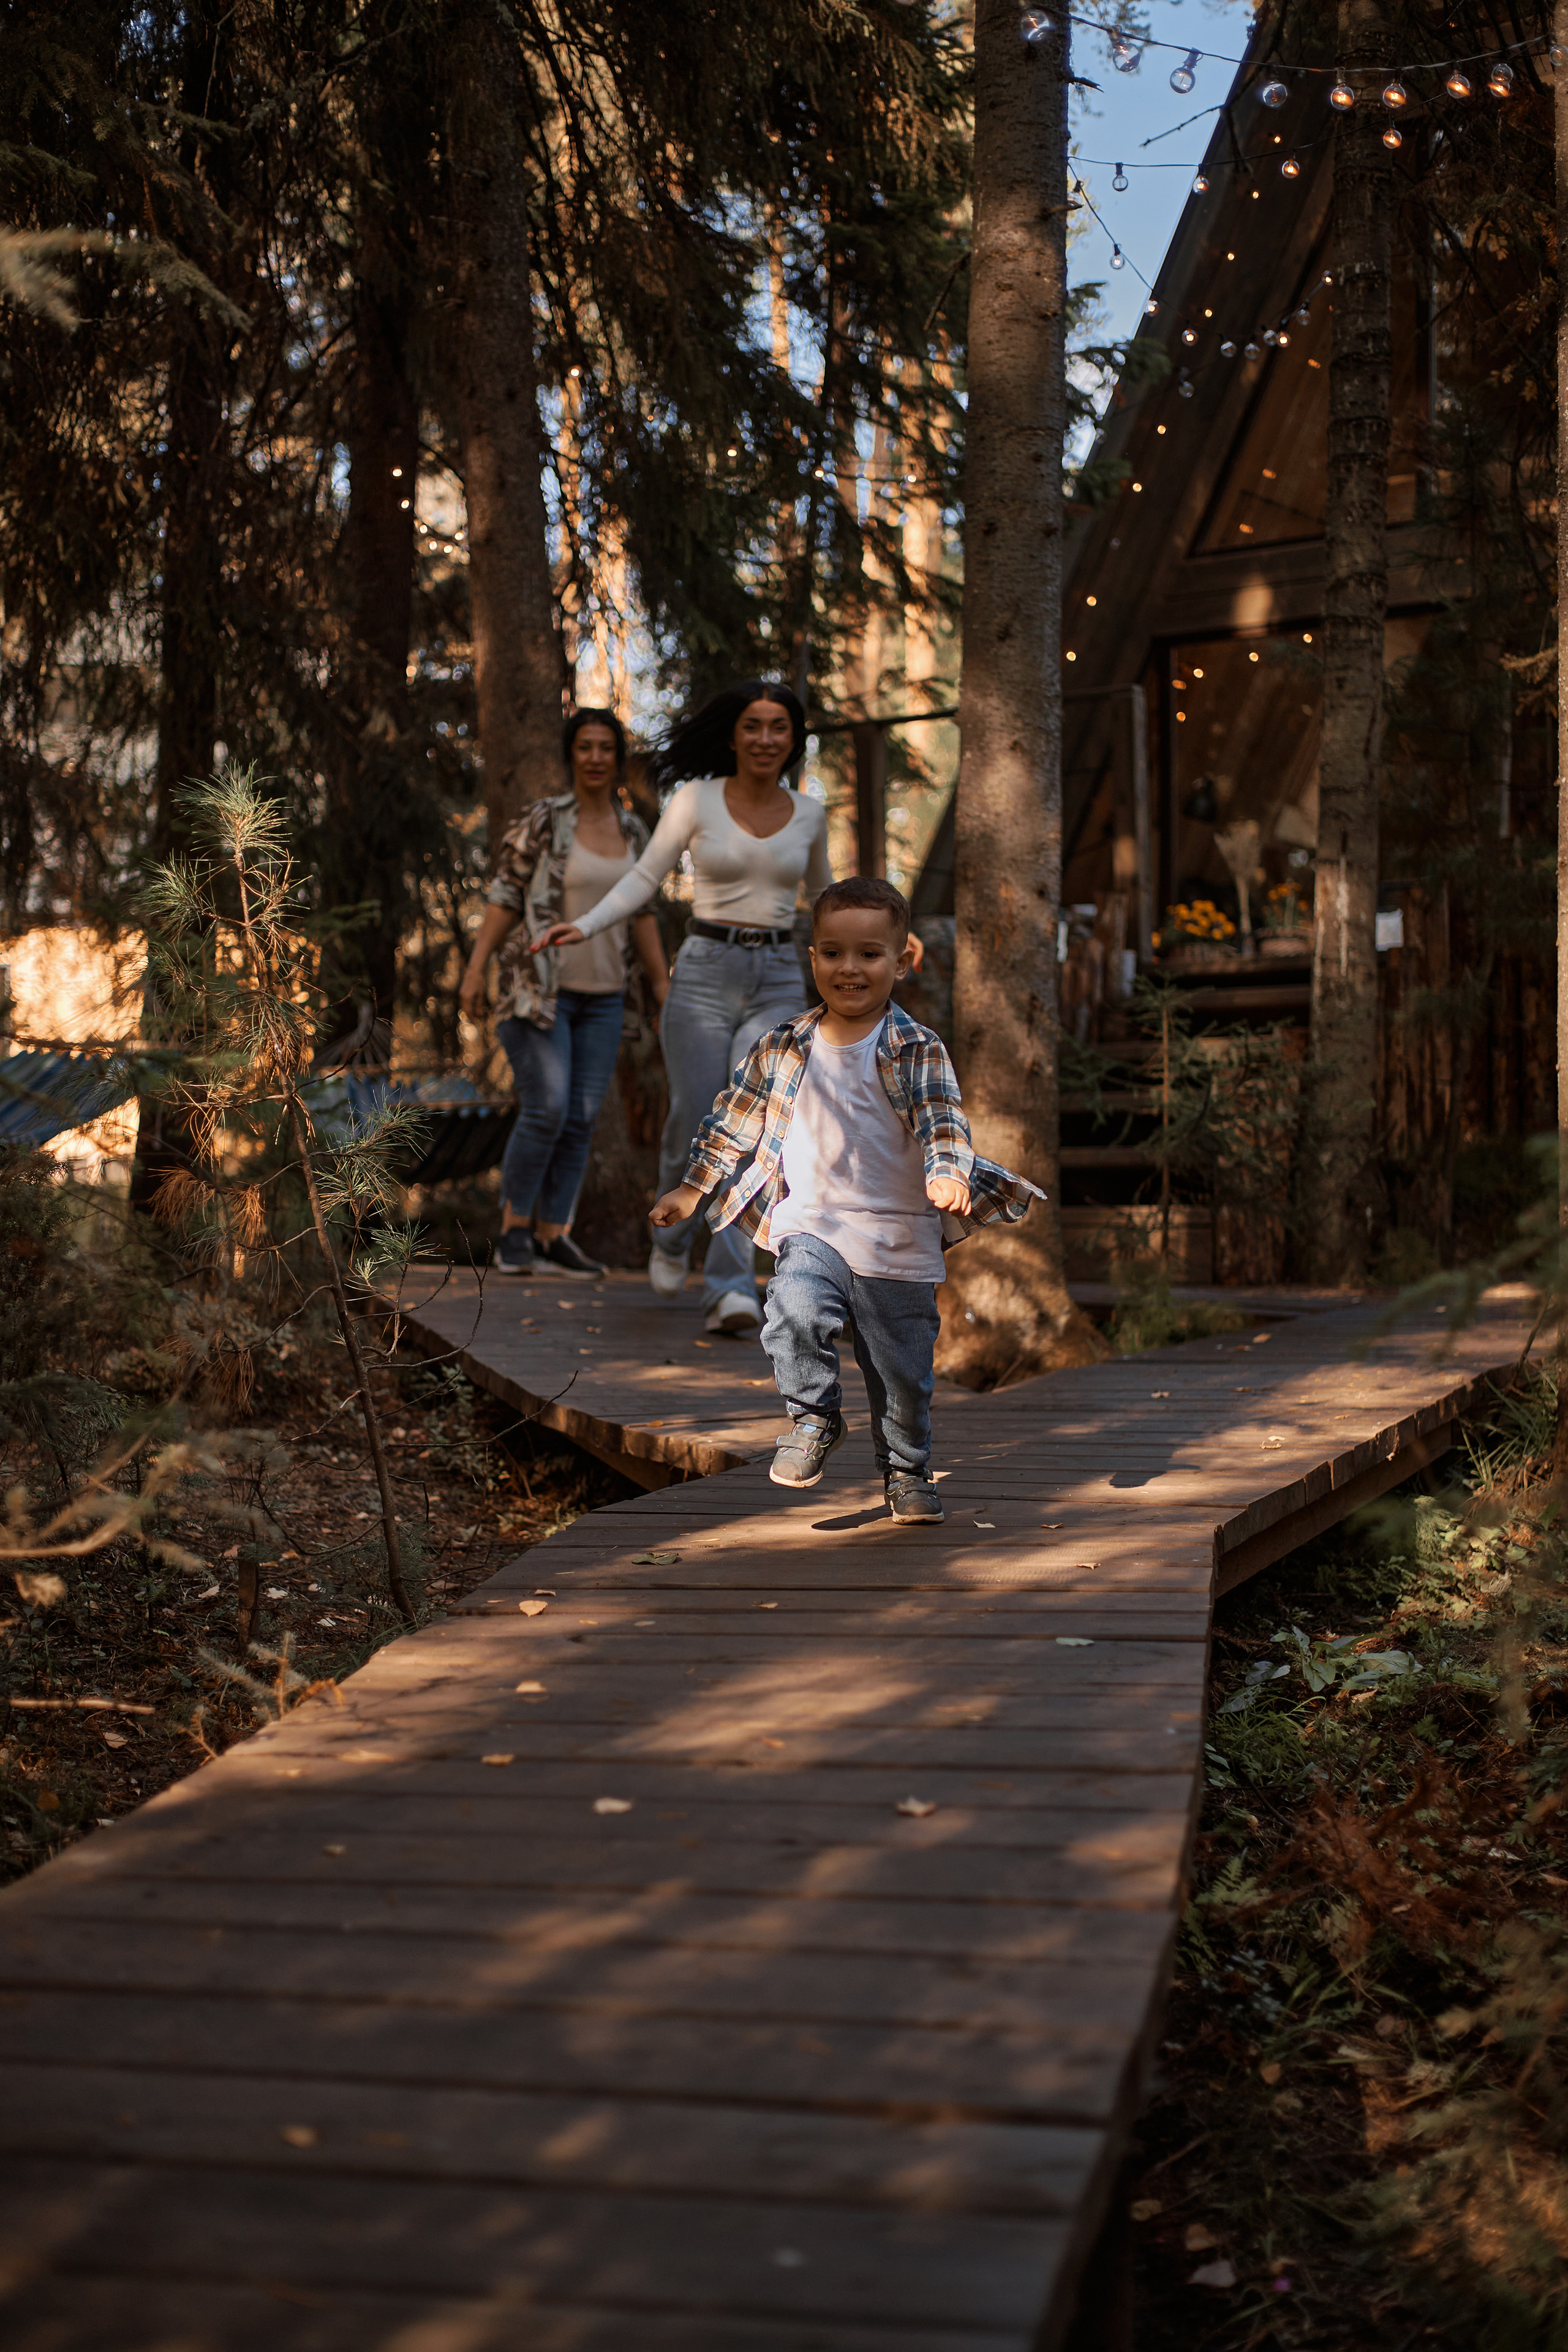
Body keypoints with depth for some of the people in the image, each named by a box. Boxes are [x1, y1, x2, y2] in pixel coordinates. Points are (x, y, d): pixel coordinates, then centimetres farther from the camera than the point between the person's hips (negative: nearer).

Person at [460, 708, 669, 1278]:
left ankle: (551, 1238, 7)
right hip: (537, 988, -5)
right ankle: (513, 1232, -2)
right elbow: (504, 897, -6)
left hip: (602, 996, 5)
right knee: (545, 1110, -15)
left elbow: (640, 915, 13)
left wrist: (664, 992, 10)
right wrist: (475, 971, -14)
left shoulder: (633, 832, 8)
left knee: (580, 1120, 1)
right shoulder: (542, 821, -7)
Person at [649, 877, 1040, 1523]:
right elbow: (736, 1117, 13)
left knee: (903, 1373, 6)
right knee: (794, 1312, -27)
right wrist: (692, 1188, 15)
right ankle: (814, 1418, -2)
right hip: (812, 1227, 1)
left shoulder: (918, 1051, -4)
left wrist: (946, 1173, -34)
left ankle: (906, 1471, 31)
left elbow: (943, 1121, -13)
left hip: (900, 1241, -1)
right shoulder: (783, 1048, 4)